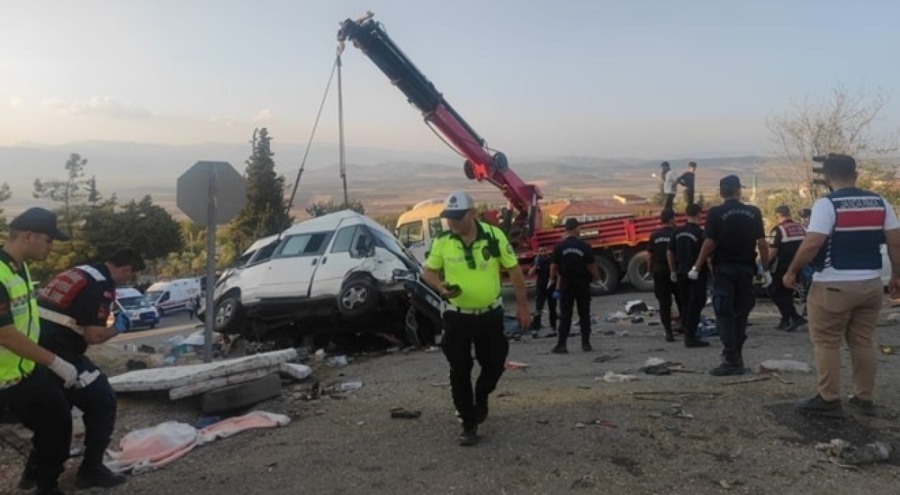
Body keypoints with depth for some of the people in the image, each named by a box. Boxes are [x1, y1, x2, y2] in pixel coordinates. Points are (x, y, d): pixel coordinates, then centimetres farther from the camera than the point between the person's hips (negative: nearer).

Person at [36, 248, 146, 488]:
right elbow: (94, 336, -16)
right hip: (59, 356, -9)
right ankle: (91, 470, 10)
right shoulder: (102, 286, -12)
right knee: (103, 403, 5)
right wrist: (118, 328, 1)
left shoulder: (78, 273, 16)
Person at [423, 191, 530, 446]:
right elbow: (429, 272, 4)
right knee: (459, 372, 2)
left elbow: (514, 270, -3)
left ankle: (481, 399, 42)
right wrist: (441, 287, -19)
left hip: (490, 314, 0)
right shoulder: (442, 242, -9)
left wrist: (522, 306, 0)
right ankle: (469, 425, 17)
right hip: (457, 316, 0)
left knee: (494, 364, 11)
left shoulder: (494, 235, -12)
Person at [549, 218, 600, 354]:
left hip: (566, 284, 0)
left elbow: (553, 268, -3)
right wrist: (597, 277, 11)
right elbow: (592, 267, -8)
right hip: (582, 284, 0)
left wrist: (556, 283, 12)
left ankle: (561, 345, 0)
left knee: (565, 315, 3)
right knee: (584, 315, 10)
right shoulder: (585, 247, -9)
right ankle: (586, 344, 12)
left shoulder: (559, 247, -6)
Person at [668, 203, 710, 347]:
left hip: (681, 273, 6)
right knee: (695, 305, -2)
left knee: (685, 304, 14)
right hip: (697, 274, -6)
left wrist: (673, 271, 19)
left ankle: (687, 334, 19)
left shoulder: (677, 232, 5)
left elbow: (670, 253, 10)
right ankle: (691, 337, -3)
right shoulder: (700, 233, -13)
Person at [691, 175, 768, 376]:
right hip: (746, 269, 4)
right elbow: (762, 243, 0)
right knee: (740, 312, 14)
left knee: (724, 313, -1)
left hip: (724, 269, -3)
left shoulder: (715, 213, -7)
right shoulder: (753, 212, 1)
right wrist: (765, 269, 8)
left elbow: (709, 243, -12)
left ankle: (731, 360, -5)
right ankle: (736, 356, 21)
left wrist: (696, 267, -5)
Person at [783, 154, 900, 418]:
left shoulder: (826, 204, -12)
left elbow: (812, 244, -20)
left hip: (833, 285, -6)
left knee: (826, 343, 4)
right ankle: (865, 398, 21)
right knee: (864, 342, 15)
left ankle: (829, 399, 7)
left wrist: (792, 271, -9)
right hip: (871, 284, 6)